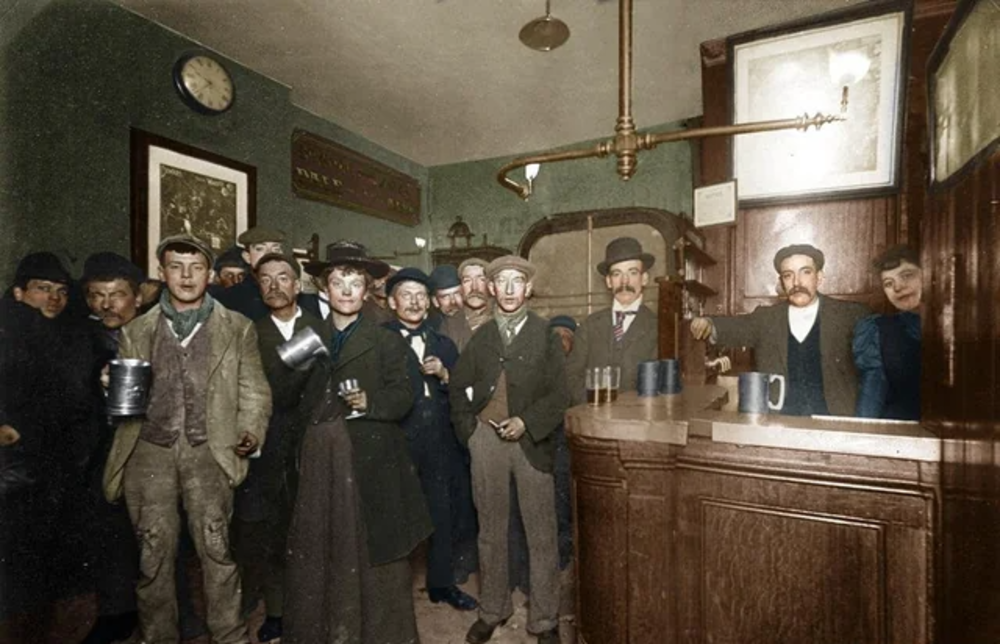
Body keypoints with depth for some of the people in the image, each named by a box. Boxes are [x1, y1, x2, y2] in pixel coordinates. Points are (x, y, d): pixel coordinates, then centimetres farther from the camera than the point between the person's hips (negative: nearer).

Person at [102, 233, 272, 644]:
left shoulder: (237, 328, 8)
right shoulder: (136, 331, 15)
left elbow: (254, 391, 5)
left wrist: (250, 432, -11)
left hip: (208, 452, -2)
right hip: (150, 452, 2)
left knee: (216, 550, -3)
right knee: (153, 554, 8)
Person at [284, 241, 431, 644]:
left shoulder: (386, 341, 4)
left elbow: (403, 397, -4)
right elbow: (302, 400, 18)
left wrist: (370, 401, -20)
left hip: (369, 459, -3)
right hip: (319, 458, 4)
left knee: (370, 548, 2)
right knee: (316, 546, 8)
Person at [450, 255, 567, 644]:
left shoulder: (546, 335, 0)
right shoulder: (480, 336, 8)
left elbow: (558, 394, -4)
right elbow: (459, 386, 12)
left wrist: (526, 422, -16)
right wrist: (467, 429, 1)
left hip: (532, 439, -2)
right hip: (486, 439, 2)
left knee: (541, 533, 7)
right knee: (490, 530, 16)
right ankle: (492, 611, 34)